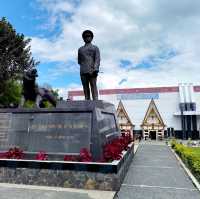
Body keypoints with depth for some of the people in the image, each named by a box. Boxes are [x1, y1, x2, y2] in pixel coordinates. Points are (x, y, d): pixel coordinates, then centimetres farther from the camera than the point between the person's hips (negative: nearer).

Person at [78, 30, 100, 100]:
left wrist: (95, 69, -15)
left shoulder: (95, 48, 13)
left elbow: (97, 59, -1)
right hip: (83, 72, 3)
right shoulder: (80, 49, 23)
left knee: (93, 87, -10)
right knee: (85, 88, -2)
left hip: (92, 71, -3)